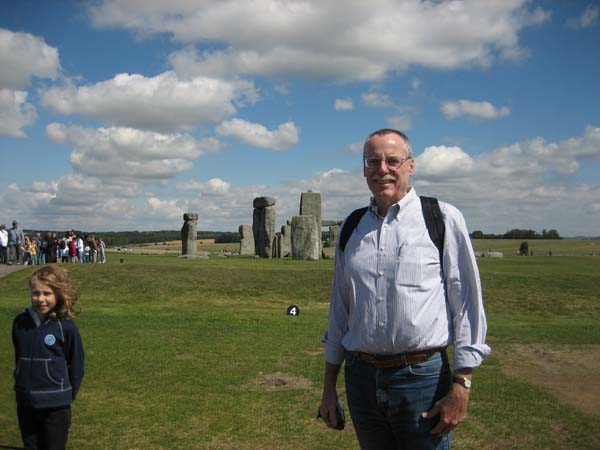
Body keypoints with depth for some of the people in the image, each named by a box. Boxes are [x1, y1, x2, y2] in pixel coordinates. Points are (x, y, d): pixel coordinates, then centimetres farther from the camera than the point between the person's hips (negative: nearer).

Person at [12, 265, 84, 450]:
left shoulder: (66, 327, -13)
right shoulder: (20, 323, -2)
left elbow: (76, 365, -5)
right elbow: (19, 358, 12)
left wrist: (67, 396, -1)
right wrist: (22, 385, 12)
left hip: (56, 407, -4)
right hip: (25, 404, 4)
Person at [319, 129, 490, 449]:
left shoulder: (443, 219, -4)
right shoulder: (351, 229, 9)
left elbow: (467, 305, -4)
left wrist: (461, 386, -8)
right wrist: (329, 386, 13)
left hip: (423, 377, -4)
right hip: (361, 376, 4)